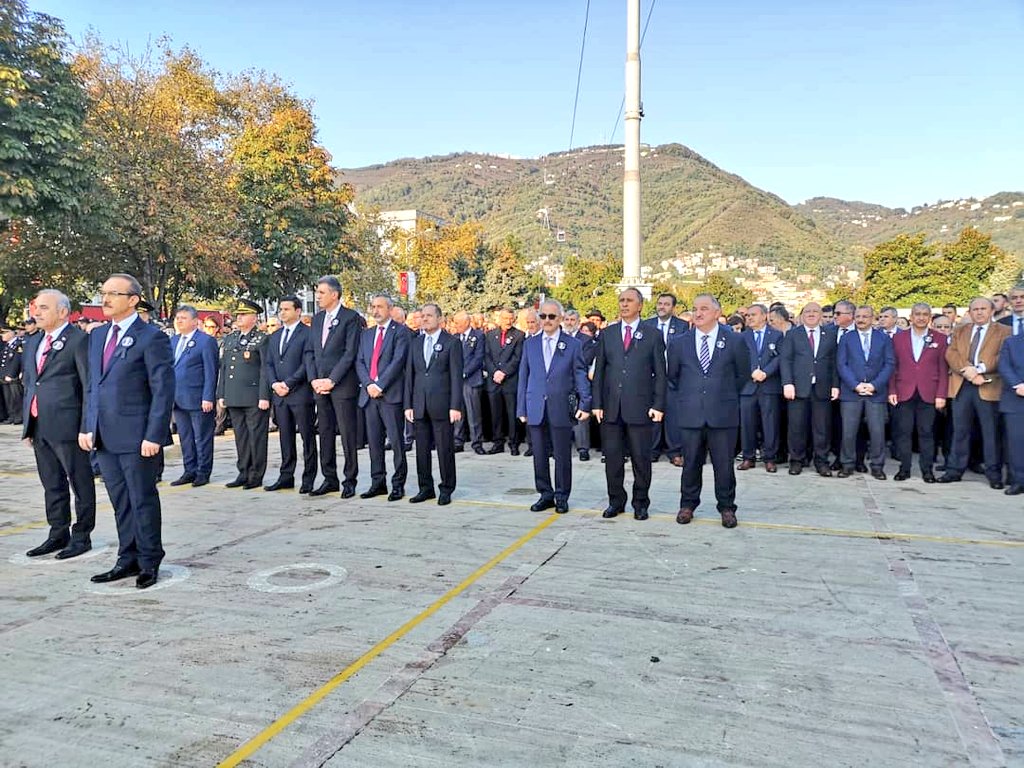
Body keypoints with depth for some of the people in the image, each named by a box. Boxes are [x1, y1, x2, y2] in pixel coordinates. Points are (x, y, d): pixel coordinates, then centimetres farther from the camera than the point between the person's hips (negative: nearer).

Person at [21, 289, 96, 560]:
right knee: (52, 484, 15)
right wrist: (28, 424, 15)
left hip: (67, 425, -8)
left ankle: (81, 535, 14)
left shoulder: (79, 340, -8)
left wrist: (86, 428, -14)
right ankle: (58, 534, 26)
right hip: (39, 427, 8)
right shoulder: (32, 342, 16)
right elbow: (28, 384, 20)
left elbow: (90, 386, -11)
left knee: (80, 483, 3)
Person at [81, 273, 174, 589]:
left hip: (136, 437, -7)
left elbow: (163, 391, -12)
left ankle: (149, 563, 17)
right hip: (104, 437, 7)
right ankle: (128, 560, 25)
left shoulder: (151, 338, -9)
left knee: (142, 501, 4)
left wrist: (154, 436, -16)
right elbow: (92, 386, 19)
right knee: (120, 502, 14)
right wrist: (87, 427, 11)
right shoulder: (97, 336, 14)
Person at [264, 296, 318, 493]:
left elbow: (308, 363, -11)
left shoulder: (307, 333, -4)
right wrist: (274, 384, -2)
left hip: (300, 394, -6)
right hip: (279, 395, 7)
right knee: (285, 438, 10)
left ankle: (308, 478, 6)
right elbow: (269, 364, 16)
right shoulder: (275, 337, 18)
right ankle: (286, 477, 16)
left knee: (307, 437, 0)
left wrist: (288, 383, -13)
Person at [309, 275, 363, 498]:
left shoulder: (351, 318, -6)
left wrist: (331, 380, -13)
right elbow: (312, 352, 16)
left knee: (347, 434, -3)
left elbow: (350, 353, -11)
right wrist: (314, 379, 3)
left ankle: (350, 481, 6)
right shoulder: (317, 319, 16)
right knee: (325, 433, 10)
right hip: (320, 385, 7)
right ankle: (329, 479, 18)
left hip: (342, 385, -7)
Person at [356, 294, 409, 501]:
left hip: (391, 394, -6)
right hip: (369, 394, 6)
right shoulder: (367, 334, 19)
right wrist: (368, 384, -5)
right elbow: (359, 362, 12)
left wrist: (380, 385, -15)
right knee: (374, 441, 9)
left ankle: (398, 484, 3)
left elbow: (398, 361, -11)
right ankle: (378, 483, 17)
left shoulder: (399, 332, -1)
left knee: (396, 441, -4)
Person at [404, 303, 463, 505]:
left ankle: (446, 489, 12)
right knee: (422, 449, 9)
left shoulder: (452, 343, 0)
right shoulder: (415, 344, 14)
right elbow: (409, 375, 13)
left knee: (445, 449, 1)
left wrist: (455, 406, -11)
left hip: (442, 405, -5)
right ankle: (425, 488, 20)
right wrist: (408, 405, 6)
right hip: (419, 405, 5)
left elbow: (456, 376, -5)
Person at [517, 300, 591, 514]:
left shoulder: (573, 345, 1)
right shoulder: (529, 344, 9)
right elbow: (523, 377, 10)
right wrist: (522, 408, 6)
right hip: (535, 409, 3)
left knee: (562, 456, 5)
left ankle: (561, 496, 18)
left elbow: (581, 376, -1)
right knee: (539, 455, 9)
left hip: (561, 409, -2)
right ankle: (545, 494, 22)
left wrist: (585, 404, -12)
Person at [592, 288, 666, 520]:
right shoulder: (606, 334, 10)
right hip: (611, 407, 2)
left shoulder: (653, 336, 4)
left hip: (640, 407, -2)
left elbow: (660, 374, 2)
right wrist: (597, 403, 1)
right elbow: (599, 370, 8)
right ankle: (616, 500, 21)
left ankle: (640, 503, 19)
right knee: (612, 457, 7)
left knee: (641, 458, 4)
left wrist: (658, 406, -6)